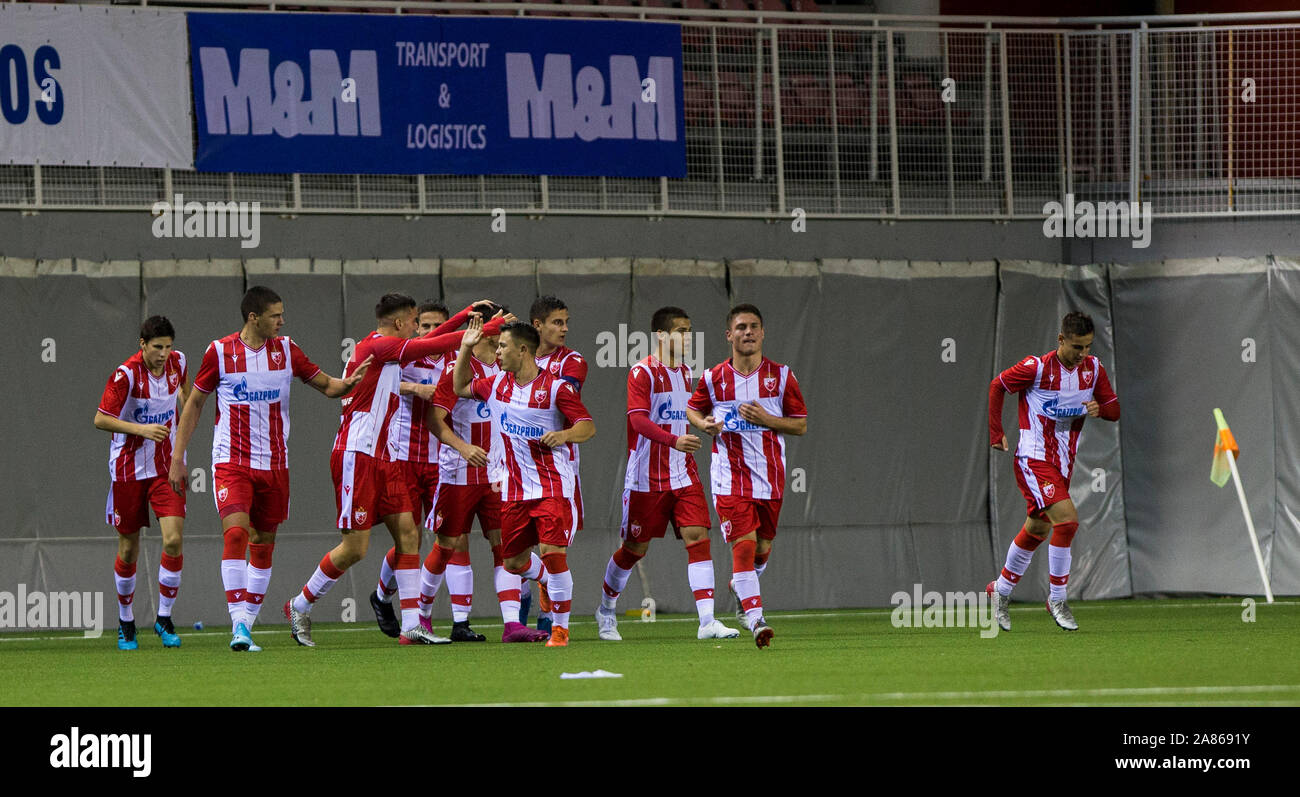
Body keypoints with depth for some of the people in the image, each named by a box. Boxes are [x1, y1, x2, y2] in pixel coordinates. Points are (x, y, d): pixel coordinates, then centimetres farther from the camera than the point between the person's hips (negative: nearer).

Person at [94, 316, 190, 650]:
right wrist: (141, 429, -25)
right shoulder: (126, 374, -17)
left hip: (166, 468, 3)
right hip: (128, 469, -3)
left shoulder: (177, 362, -2)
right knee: (128, 551, 5)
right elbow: (100, 419, -17)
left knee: (173, 541, -13)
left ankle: (164, 619, 0)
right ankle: (126, 622, 24)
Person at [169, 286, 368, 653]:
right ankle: (238, 624, -23)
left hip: (274, 464, 4)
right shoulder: (220, 352, -4)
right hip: (231, 461, -4)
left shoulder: (285, 349, 5)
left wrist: (347, 383, -14)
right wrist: (178, 457, 3)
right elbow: (194, 403, 6)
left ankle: (247, 621, 16)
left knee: (263, 543, 6)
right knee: (235, 532, -21)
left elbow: (326, 384, 10)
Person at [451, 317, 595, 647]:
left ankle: (560, 627, -3)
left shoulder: (555, 387, -8)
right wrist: (466, 348, 16)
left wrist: (564, 434, -28)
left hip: (552, 485, -6)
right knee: (513, 561, 8)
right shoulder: (496, 384, 10)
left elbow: (588, 425, -8)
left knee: (553, 553, -16)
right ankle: (551, 582, 39)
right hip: (513, 489, 6)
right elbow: (461, 387, 27)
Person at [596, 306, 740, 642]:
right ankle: (606, 611, 29)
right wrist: (674, 440, -34)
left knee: (698, 537, -10)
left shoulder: (685, 373, 13)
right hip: (647, 476, -6)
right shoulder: (643, 372, -10)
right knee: (635, 547, 6)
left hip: (682, 474, 6)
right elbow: (638, 419, -21)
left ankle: (707, 621, -16)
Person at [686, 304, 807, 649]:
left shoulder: (781, 376, 1)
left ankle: (741, 588, 45)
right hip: (730, 475, -2)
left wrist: (766, 419, -13)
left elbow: (801, 424, 4)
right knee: (744, 544, -15)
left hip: (770, 474, 2)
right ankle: (755, 618, -15)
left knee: (761, 547, 12)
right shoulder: (713, 378, 0)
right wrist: (704, 423, -5)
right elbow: (693, 408, 18)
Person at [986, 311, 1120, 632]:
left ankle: (1000, 590, 36)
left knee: (1037, 530, 16)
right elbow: (996, 386, -2)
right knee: (1067, 519, -21)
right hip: (1034, 459, -7)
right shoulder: (1038, 367, -15)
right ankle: (1057, 600, -9)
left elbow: (1114, 409, 9)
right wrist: (996, 434, -3)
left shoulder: (1093, 368, 2)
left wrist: (1100, 409, -15)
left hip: (1063, 462, 7)